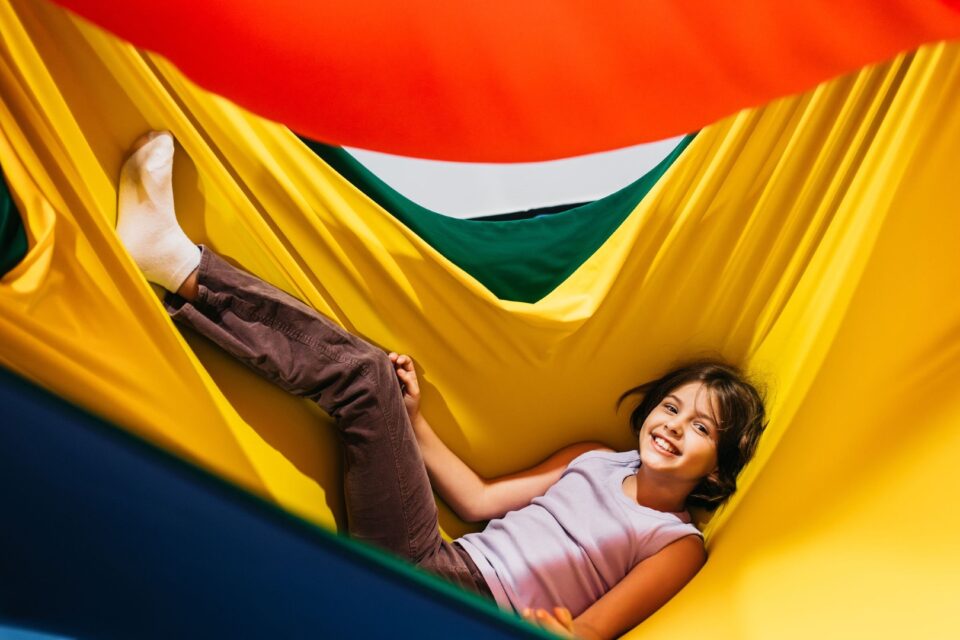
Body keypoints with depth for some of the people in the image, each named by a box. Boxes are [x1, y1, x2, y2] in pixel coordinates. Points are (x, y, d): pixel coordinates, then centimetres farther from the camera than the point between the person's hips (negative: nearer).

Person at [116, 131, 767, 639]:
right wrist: (411, 418, 16)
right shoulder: (593, 459, 23)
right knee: (365, 372, -9)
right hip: (433, 565, 6)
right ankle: (171, 255, -9)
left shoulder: (680, 545, 6)